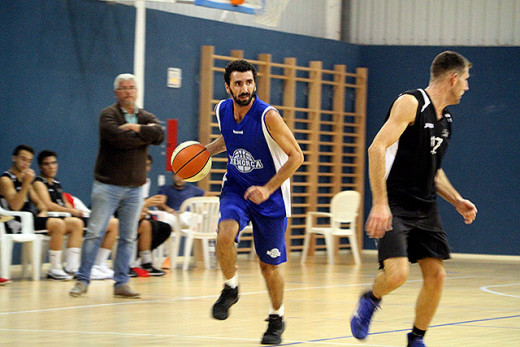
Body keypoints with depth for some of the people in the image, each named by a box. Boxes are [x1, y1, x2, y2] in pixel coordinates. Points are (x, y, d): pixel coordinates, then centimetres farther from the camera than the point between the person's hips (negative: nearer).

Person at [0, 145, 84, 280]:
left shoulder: (25, 179, 23)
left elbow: (38, 202, 28)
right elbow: (15, 206, -19)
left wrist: (43, 211, 5)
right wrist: (26, 183, -23)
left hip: (30, 220, 9)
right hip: (17, 224, -9)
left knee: (76, 223, -3)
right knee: (58, 224, -30)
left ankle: (71, 268, -14)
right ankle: (55, 270, -26)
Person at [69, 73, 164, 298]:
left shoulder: (147, 118, 13)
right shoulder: (108, 115, -1)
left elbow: (159, 134, -8)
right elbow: (118, 138, -20)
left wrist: (136, 128, -16)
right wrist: (145, 135, -8)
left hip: (134, 188, 4)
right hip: (107, 185, -4)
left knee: (128, 237, 6)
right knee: (94, 233, -6)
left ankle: (121, 283, 11)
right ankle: (82, 280, 0)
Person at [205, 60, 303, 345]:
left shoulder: (267, 116, -23)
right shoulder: (222, 110, -6)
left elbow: (296, 156, -18)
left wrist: (268, 189, -24)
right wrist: (206, 151, 3)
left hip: (270, 194, -3)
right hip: (236, 187, 3)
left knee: (269, 265, 4)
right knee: (225, 234, -28)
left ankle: (277, 318, 29)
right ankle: (230, 288, -2)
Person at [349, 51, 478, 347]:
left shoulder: (446, 119, 14)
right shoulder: (411, 103, -12)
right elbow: (377, 148, -22)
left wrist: (457, 200, 12)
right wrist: (380, 204, -28)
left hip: (425, 208, 8)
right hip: (394, 206, -8)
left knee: (436, 275, 1)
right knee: (397, 273, -21)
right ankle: (370, 300, 13)